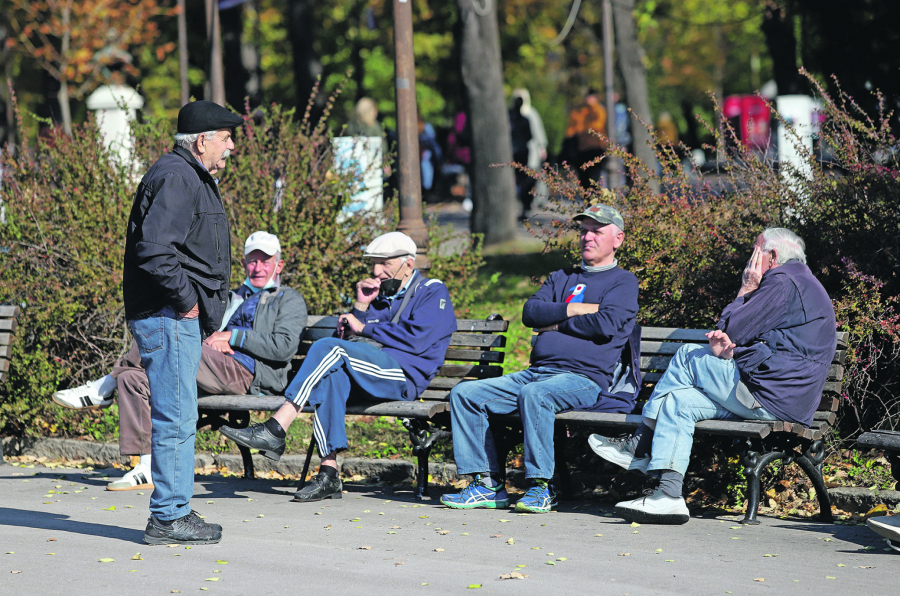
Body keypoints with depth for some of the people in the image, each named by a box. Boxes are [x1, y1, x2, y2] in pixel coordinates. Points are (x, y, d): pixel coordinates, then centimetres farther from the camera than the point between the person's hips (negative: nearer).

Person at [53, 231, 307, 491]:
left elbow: (284, 346, -4)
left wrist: (232, 336, -6)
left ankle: (103, 390, -8)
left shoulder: (290, 300, 13)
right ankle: (149, 467, -17)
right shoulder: (233, 299, 35)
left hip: (245, 373, -8)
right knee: (132, 378, -11)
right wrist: (213, 338, 2)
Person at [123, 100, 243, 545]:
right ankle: (168, 518, -6)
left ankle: (174, 513, 20)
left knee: (178, 419, 14)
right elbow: (154, 248, -26)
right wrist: (185, 299, -18)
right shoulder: (174, 178, -16)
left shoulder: (193, 178, 19)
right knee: (175, 419, -9)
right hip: (167, 317, -11)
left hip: (182, 318, 11)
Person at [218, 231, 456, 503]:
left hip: (404, 374, -6)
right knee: (331, 373, -31)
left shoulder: (433, 293, 9)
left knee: (329, 348, -28)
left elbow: (416, 339, -9)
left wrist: (364, 328, -3)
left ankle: (274, 430, -36)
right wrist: (361, 306, 3)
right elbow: (346, 337, 20)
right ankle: (328, 474, -37)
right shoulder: (380, 293, 29)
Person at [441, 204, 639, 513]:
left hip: (584, 377, -7)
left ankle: (541, 487, -31)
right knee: (465, 393, -9)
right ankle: (488, 485, -13)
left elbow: (605, 324, -10)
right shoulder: (562, 278, 27)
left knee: (534, 394, -39)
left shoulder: (623, 282, 9)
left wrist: (556, 323, 0)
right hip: (536, 371, 7)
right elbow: (530, 312, 10)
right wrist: (574, 309, -3)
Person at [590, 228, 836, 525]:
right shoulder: (802, 282, 26)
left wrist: (747, 290, 6)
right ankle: (668, 495, -2)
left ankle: (640, 443, 7)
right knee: (678, 401, 9)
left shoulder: (784, 281, -9)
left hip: (769, 397, -10)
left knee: (688, 356, -1)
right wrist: (728, 351, 1)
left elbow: (732, 329, -10)